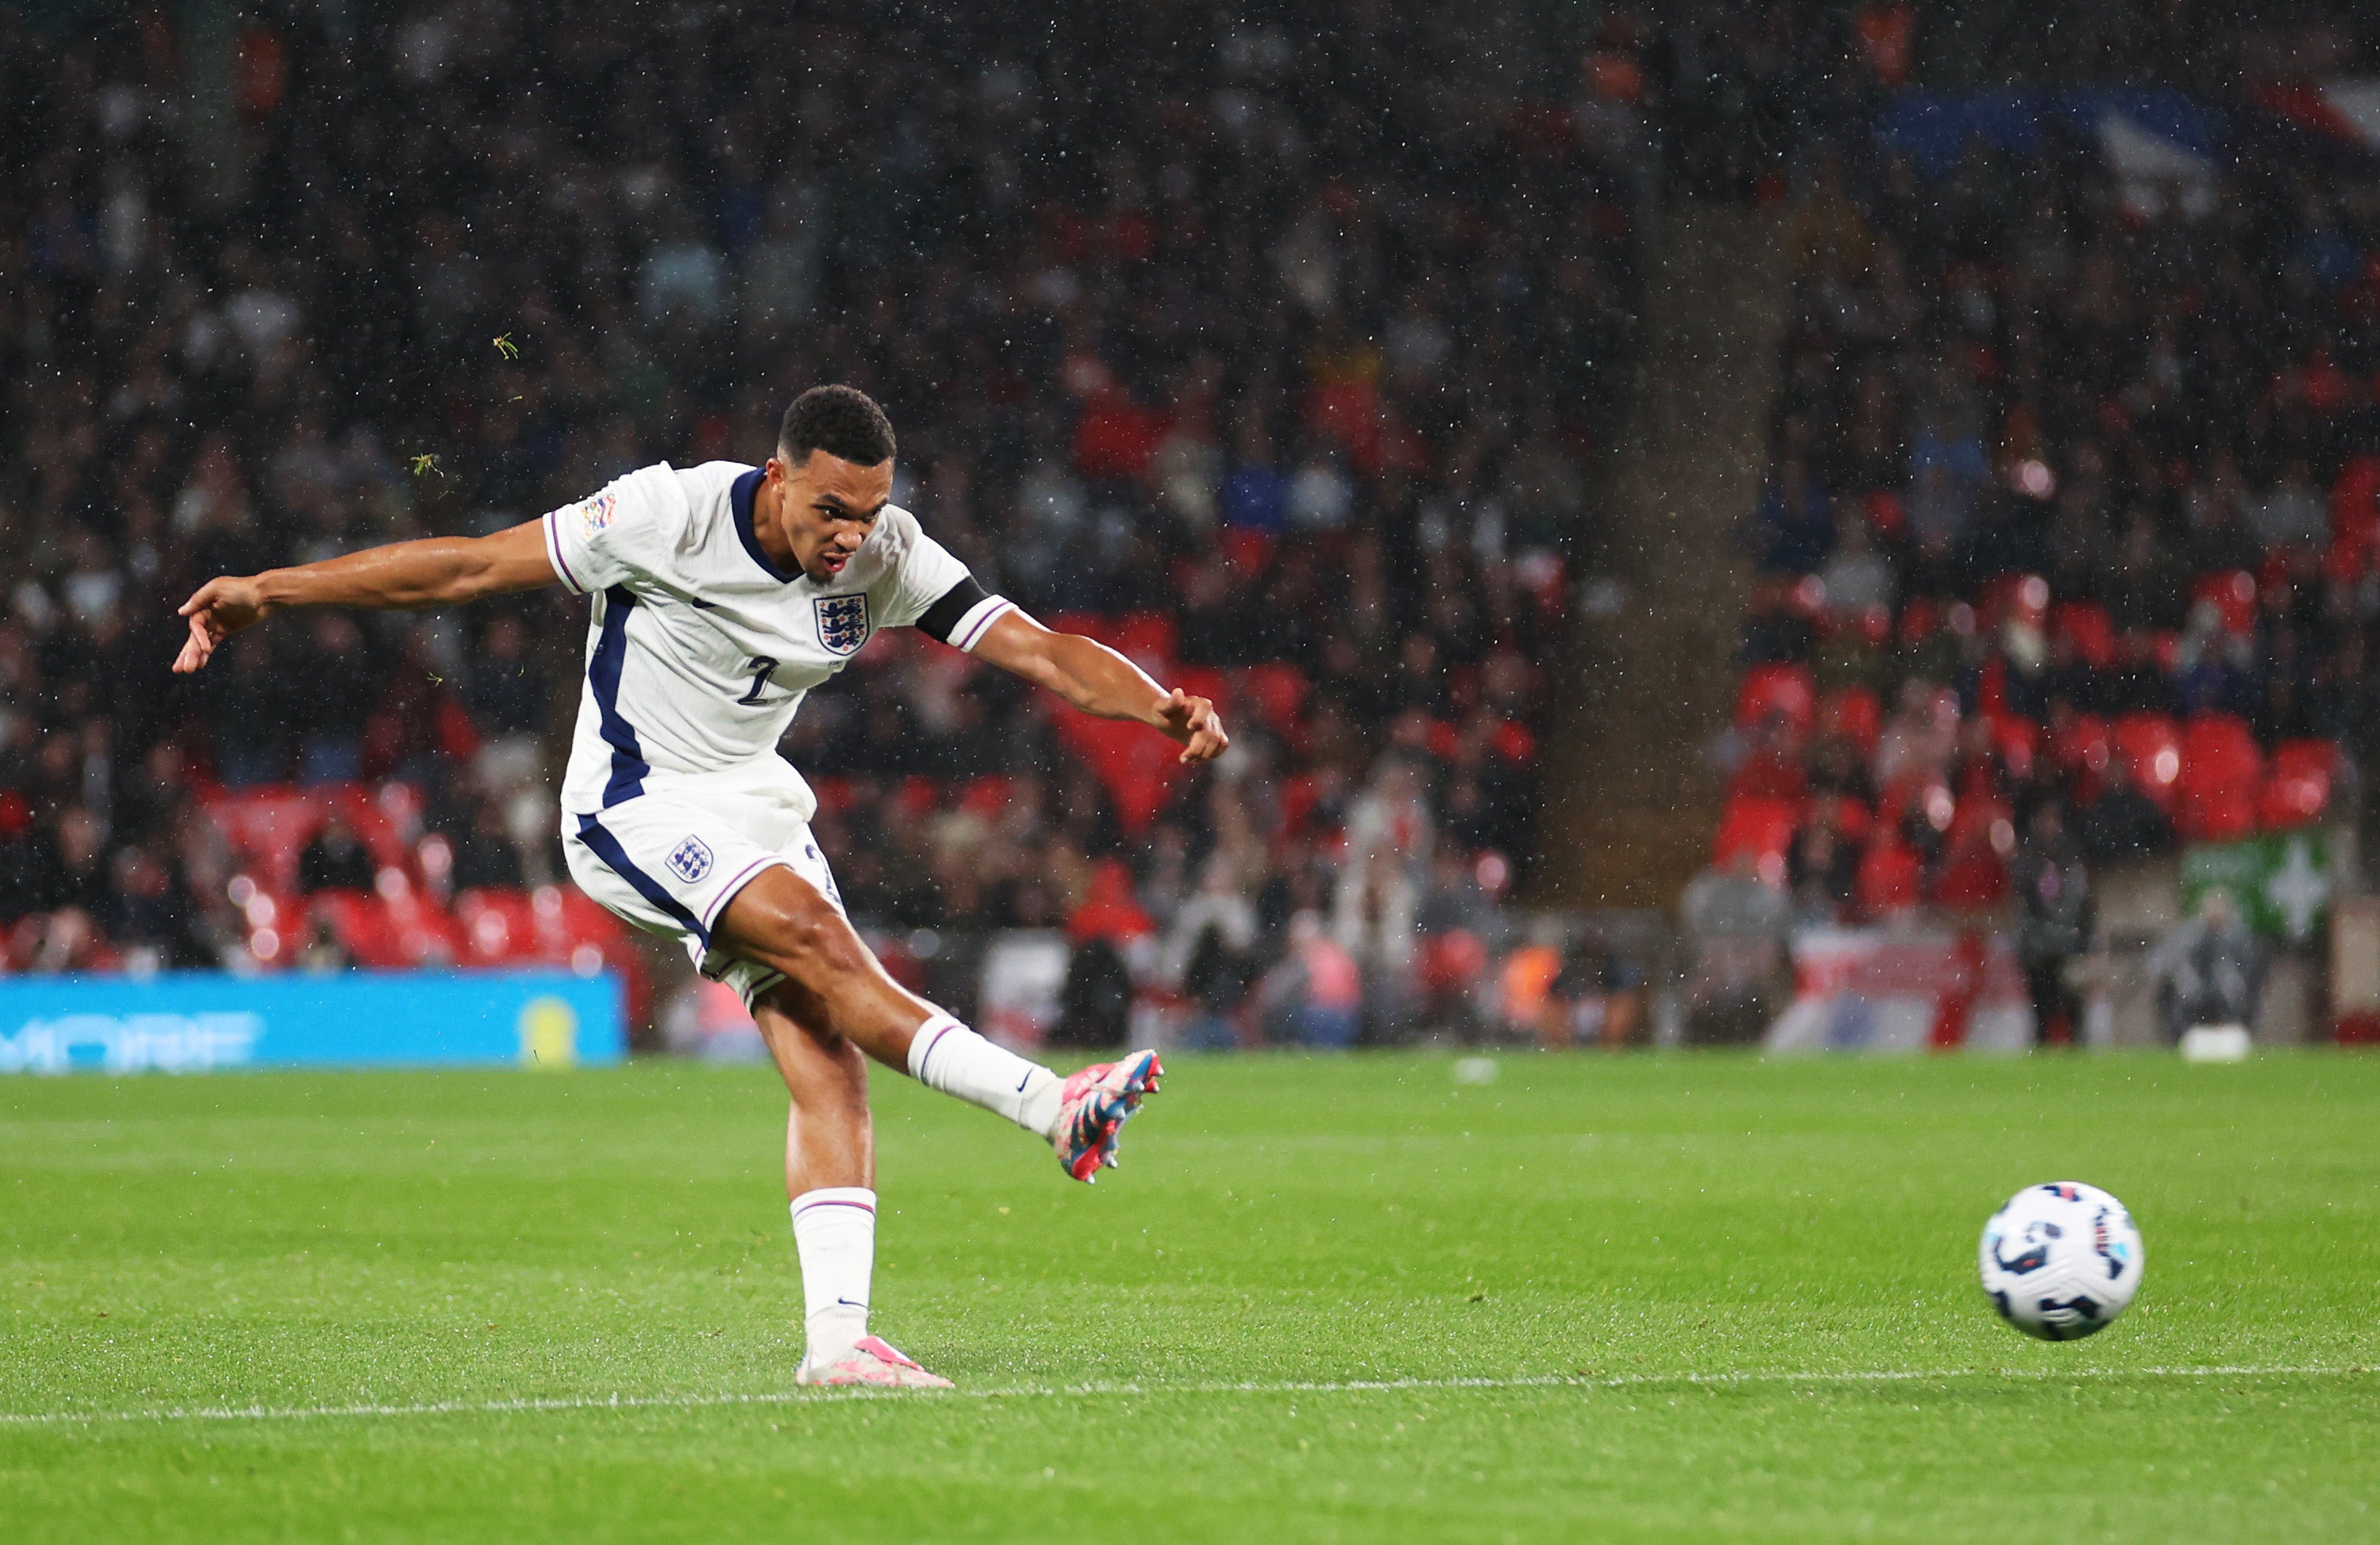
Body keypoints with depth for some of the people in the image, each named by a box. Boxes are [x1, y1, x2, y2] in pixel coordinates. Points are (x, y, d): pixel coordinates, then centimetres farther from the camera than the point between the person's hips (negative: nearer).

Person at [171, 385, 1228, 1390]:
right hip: (634, 806, -6)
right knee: (817, 939, -29)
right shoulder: (669, 514, -19)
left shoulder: (886, 554, -6)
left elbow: (1034, 647, -10)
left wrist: (1164, 708, -28)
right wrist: (269, 591, -14)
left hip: (755, 805, 6)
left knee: (825, 1056, -11)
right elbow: (471, 566, -14)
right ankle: (1053, 1108, -33)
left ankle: (836, 1337, -14)